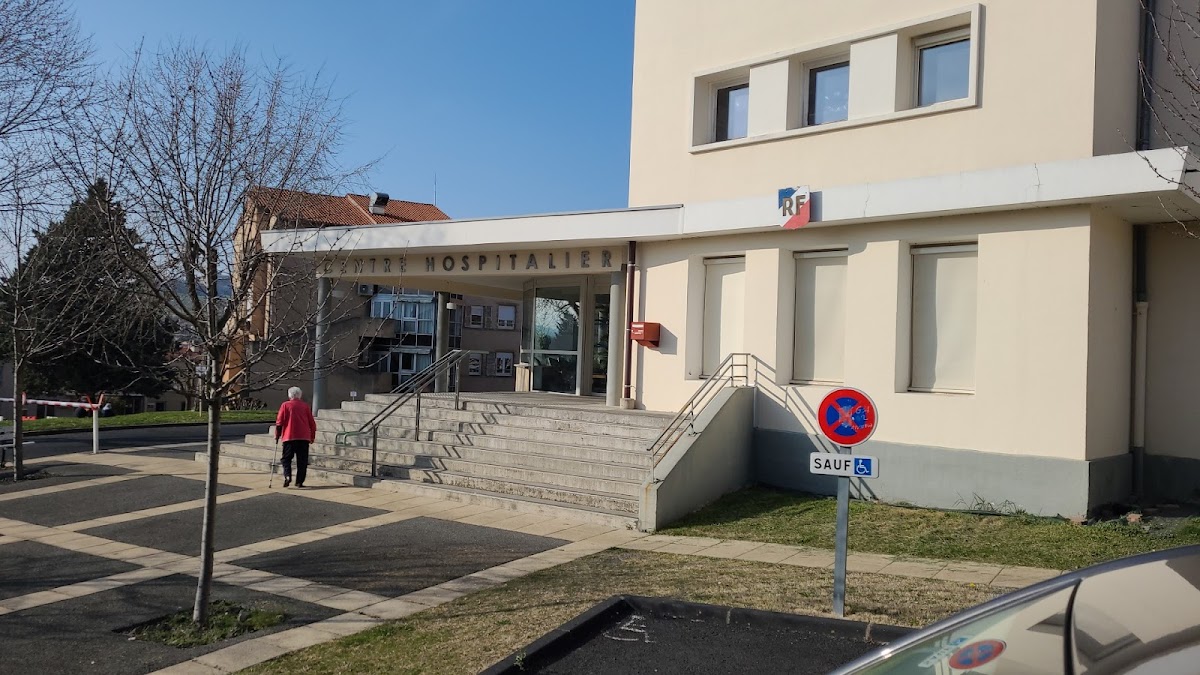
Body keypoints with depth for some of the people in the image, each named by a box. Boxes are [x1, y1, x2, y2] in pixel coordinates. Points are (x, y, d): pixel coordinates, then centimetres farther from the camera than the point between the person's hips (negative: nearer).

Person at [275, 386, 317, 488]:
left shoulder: (285, 405, 2)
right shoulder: (305, 406, 9)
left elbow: (279, 422, -1)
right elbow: (312, 422, 9)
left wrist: (277, 435, 9)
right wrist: (312, 436, 18)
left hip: (289, 437, -1)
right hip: (304, 437, 2)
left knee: (286, 458, 7)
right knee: (302, 460, 7)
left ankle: (287, 476, -15)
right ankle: (299, 482, 4)